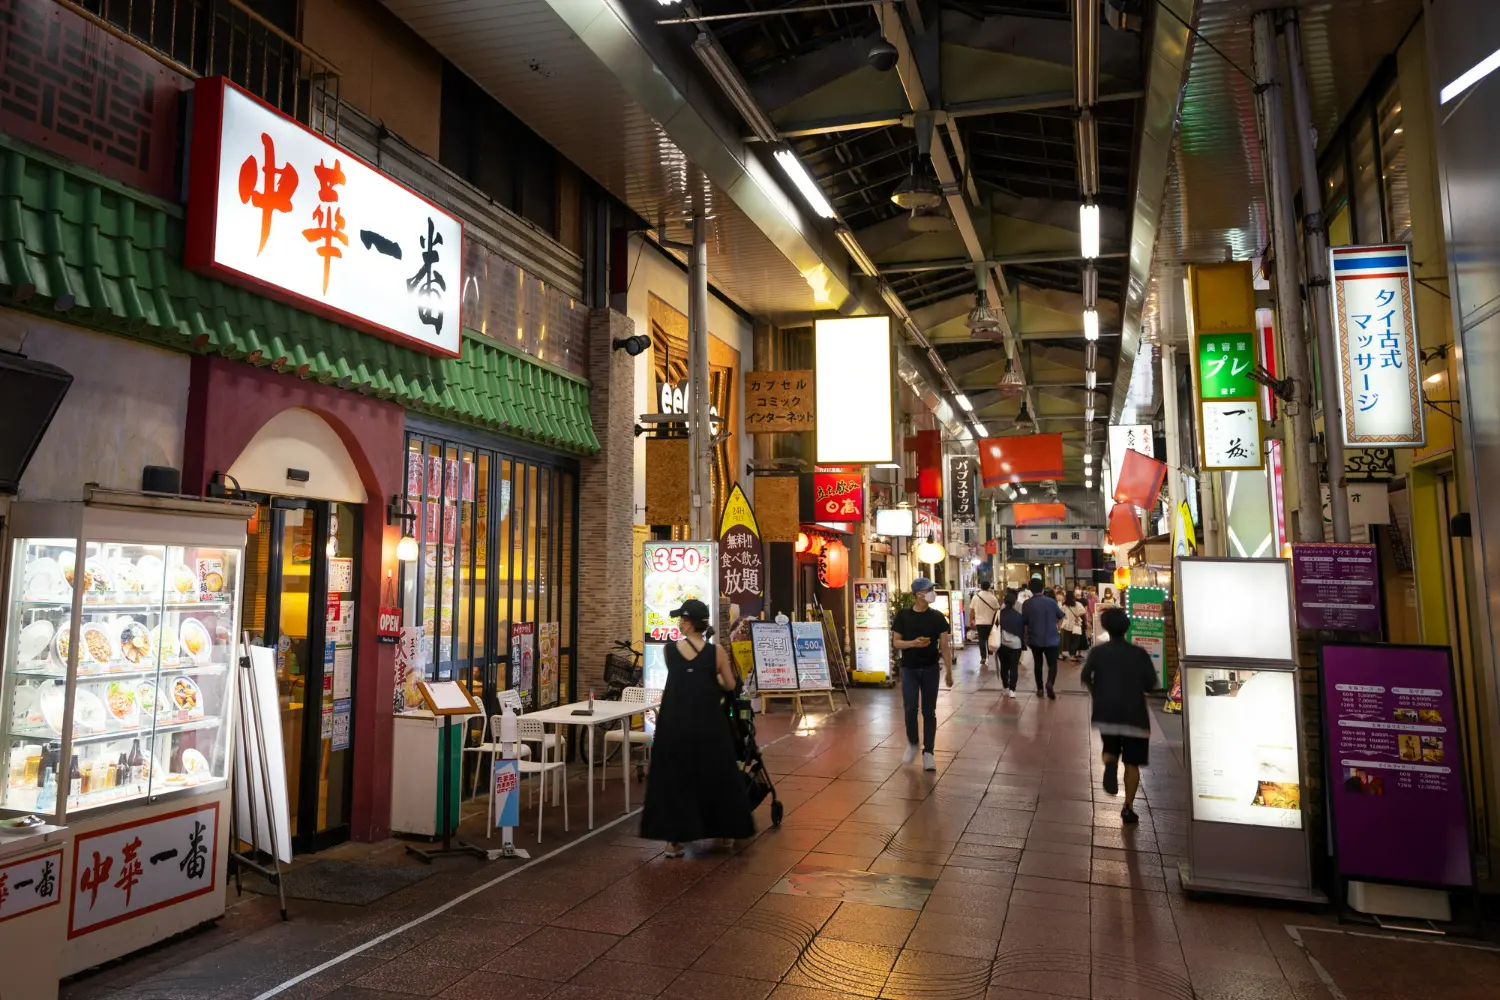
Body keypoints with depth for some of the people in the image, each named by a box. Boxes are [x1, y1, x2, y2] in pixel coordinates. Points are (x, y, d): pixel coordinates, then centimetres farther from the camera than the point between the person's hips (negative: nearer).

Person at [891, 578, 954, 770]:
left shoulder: (937, 617, -2)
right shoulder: (903, 615, -4)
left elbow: (945, 646, 0)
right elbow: (895, 642, -1)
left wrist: (949, 671, -3)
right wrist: (913, 643, -20)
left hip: (930, 669, 1)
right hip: (909, 669, -1)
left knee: (929, 711, 4)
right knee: (910, 708, -5)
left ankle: (928, 752, 12)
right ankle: (912, 744, 20)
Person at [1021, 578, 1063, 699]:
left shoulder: (1027, 603, -10)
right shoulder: (1051, 601, -6)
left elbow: (1024, 621, -7)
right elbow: (1061, 616, 10)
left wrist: (1026, 636, 9)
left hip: (1035, 639, 1)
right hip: (1051, 638, -1)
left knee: (1037, 664, 16)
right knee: (1052, 664, 3)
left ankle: (1039, 688, 20)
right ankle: (1050, 683, -22)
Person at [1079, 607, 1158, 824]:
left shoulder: (1098, 652, -1)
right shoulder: (1139, 653, -3)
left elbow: (1086, 677, -8)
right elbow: (1151, 683, -8)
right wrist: (1136, 687, 13)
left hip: (1106, 712, 1)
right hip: (1134, 713, -1)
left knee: (1111, 750, 21)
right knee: (1132, 763, 7)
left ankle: (1110, 765, -14)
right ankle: (1129, 807, 1)